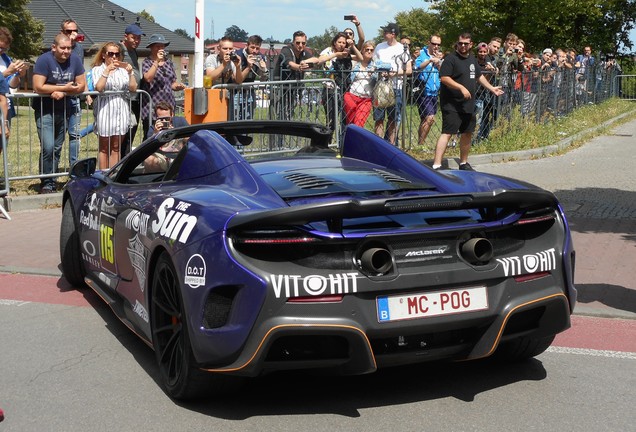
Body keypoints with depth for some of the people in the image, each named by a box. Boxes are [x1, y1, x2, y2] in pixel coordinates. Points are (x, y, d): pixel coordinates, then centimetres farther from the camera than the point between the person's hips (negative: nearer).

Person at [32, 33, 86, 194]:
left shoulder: (75, 60, 0)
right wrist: (65, 88, -15)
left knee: (56, 149, 9)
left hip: (64, 110, 4)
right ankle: (47, 184, 0)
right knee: (48, 148, -12)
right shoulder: (44, 60, -13)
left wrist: (62, 93, -17)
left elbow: (81, 86, 0)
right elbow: (38, 87, -19)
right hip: (45, 111, -4)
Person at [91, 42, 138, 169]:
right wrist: (107, 70, -16)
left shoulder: (123, 70, 10)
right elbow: (98, 87, -14)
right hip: (105, 110, -3)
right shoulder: (98, 69, 3)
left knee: (116, 147, 6)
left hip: (122, 110, 3)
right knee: (104, 148, 4)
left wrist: (130, 72, -10)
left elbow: (133, 88, 1)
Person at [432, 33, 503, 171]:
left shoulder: (472, 59, 16)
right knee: (447, 133, -15)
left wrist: (492, 88, 31)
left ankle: (463, 163, 30)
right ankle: (436, 165, -20)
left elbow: (479, 76, 31)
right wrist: (461, 87, -25)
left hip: (468, 105, 8)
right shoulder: (451, 58, -9)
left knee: (467, 133, 15)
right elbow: (444, 78, -19)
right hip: (452, 105, -8)